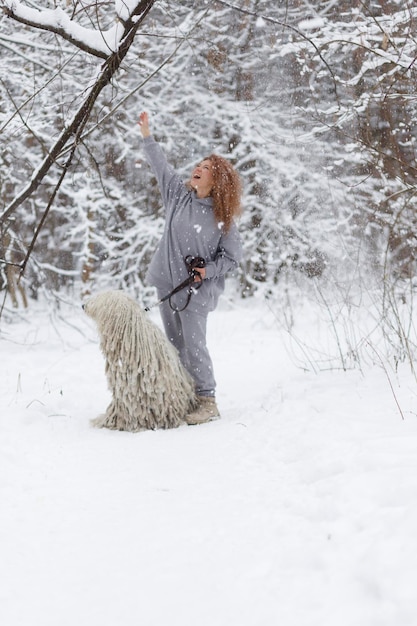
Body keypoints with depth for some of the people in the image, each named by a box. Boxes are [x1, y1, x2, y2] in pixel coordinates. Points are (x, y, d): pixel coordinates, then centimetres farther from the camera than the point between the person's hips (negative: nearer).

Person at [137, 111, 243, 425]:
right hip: (168, 283, 5)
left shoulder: (223, 217, -7)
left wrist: (208, 271, -14)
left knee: (194, 346, -10)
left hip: (196, 290, -5)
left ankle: (207, 402, -4)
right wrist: (147, 133, 15)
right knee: (175, 346, 9)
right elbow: (160, 164, 13)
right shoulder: (179, 194, 4)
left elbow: (233, 255, -1)